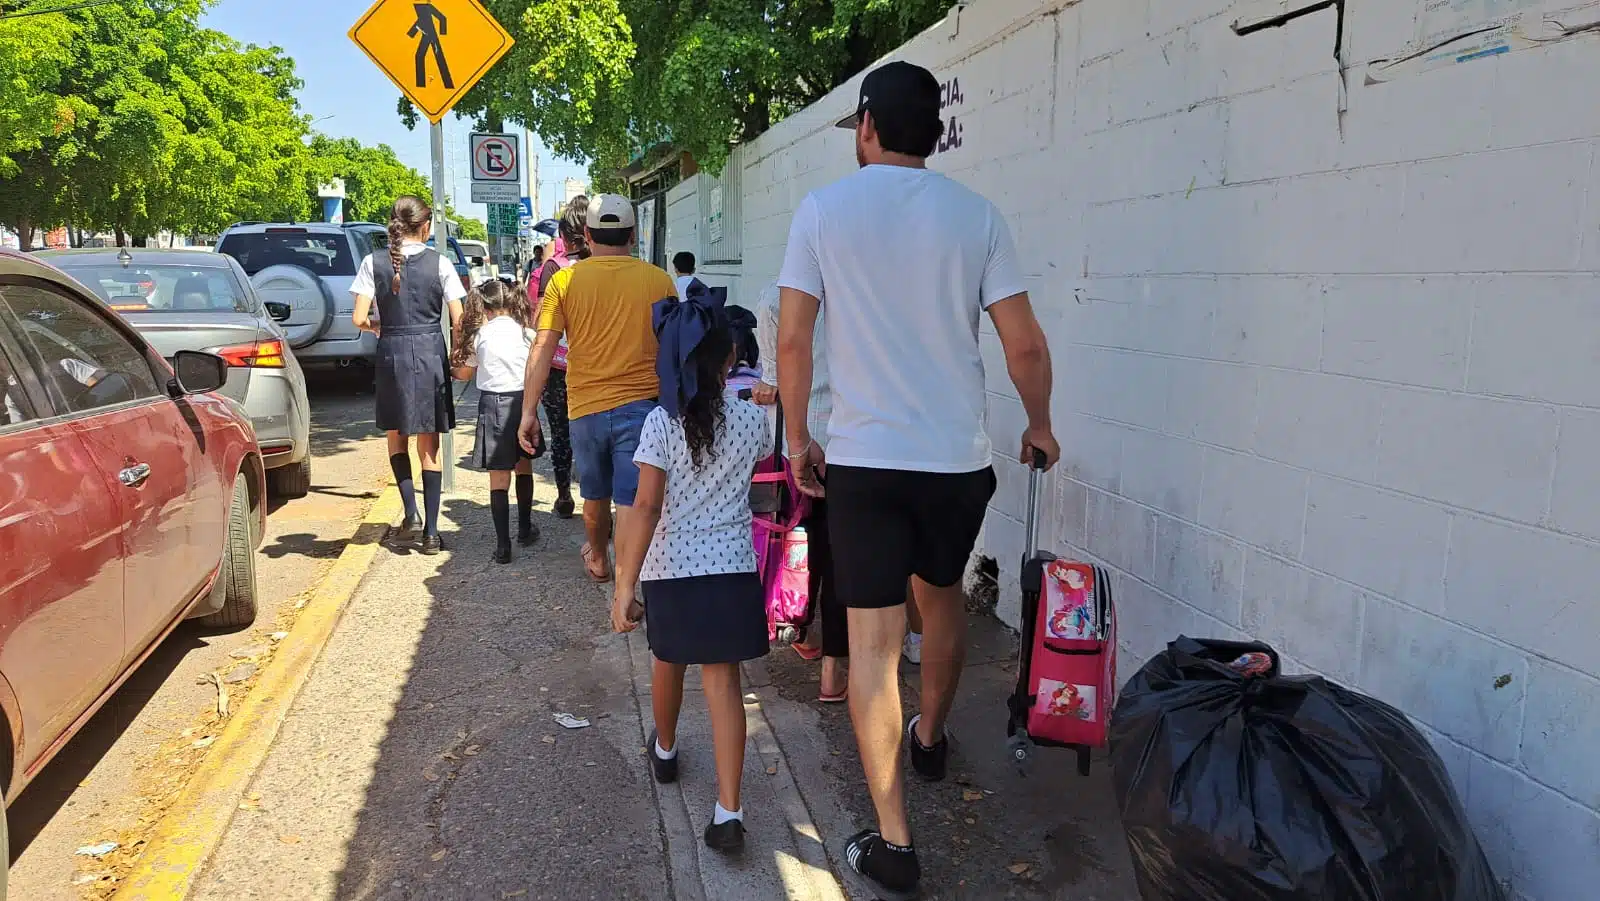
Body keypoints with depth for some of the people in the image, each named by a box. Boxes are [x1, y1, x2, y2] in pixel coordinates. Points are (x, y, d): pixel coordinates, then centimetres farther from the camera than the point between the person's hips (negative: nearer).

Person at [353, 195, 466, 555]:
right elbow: (458, 322, -5)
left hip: (392, 353, 0)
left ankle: (411, 511, 4)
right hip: (430, 353, 0)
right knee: (429, 445, 7)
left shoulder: (374, 263, -2)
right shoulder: (439, 263, -4)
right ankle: (430, 531, 6)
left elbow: (359, 319, -6)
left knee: (396, 437, 21)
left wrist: (379, 328, 14)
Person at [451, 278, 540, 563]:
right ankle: (525, 529, 33)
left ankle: (503, 545, -4)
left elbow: (464, 374, 7)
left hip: (494, 404, -2)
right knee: (523, 467, 20)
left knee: (499, 477, -1)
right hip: (523, 401, 2)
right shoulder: (526, 332, 1)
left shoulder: (481, 334, -3)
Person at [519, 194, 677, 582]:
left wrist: (528, 411, 1)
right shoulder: (658, 280, -1)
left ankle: (598, 560, 46)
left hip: (586, 408, 2)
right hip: (641, 405, -2)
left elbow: (542, 350, -4)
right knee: (632, 503, -3)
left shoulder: (565, 280, 0)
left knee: (595, 495, 22)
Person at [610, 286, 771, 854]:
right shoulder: (751, 418, -4)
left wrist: (624, 586, -15)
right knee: (722, 681, 3)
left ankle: (665, 750, 50)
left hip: (671, 568, 0)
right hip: (732, 568, 1)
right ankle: (728, 811, -5)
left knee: (668, 662, 24)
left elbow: (646, 507, -17)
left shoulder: (661, 423, -12)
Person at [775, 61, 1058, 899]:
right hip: (959, 455, 2)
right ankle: (930, 739, 47)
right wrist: (1039, 425, 15)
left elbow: (793, 338, -4)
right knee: (942, 595, 25)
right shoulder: (975, 213, 0)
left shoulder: (823, 209, -3)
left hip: (864, 456, -2)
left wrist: (798, 436, 9)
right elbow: (1025, 344, -1)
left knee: (873, 640, 2)